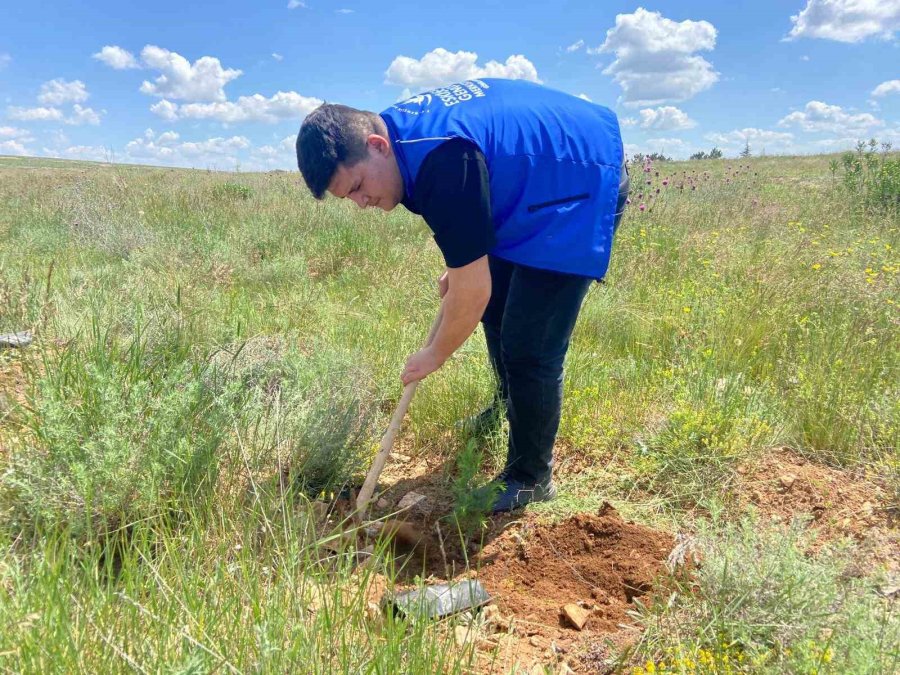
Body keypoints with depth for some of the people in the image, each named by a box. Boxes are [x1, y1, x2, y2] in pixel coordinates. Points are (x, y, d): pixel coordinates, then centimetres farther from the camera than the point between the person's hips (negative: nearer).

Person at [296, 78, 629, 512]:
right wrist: (460, 264, 6)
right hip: (533, 183, 10)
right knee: (496, 310, 19)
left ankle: (530, 479, 6)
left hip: (585, 185, -10)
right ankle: (507, 408, 42)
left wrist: (436, 355, -14)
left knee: (529, 347, -11)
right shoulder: (396, 126, -6)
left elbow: (472, 290, -29)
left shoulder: (443, 163, -36)